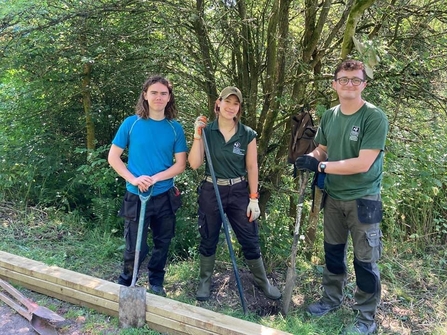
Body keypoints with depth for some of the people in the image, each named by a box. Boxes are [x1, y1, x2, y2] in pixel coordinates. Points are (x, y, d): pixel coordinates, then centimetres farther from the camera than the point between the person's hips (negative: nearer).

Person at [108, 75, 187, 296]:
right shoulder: (131, 123, -5)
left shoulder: (175, 128, -1)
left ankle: (156, 283, 37)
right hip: (136, 196, -2)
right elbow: (113, 157, -2)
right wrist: (134, 179, -15)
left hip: (165, 196, 2)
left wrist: (155, 178, -17)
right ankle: (124, 284, 31)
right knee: (135, 248, 4)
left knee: (162, 243, 15)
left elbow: (180, 164, -2)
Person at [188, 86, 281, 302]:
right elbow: (194, 164, -11)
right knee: (208, 240, 12)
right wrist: (197, 135, -18)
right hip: (211, 191, 0)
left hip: (239, 191, 0)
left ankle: (262, 281, 27)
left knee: (250, 240, 7)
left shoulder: (248, 134, -4)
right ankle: (204, 282, 32)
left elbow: (252, 167, -1)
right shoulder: (206, 131, -5)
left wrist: (253, 198, -4)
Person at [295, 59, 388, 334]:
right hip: (334, 197, 6)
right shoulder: (329, 116, 2)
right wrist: (308, 159, -9)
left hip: (363, 199, -5)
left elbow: (363, 164, -24)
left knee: (365, 261, 5)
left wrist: (320, 166, -21)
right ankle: (332, 298, 39)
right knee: (333, 252, 19)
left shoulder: (375, 117, -17)